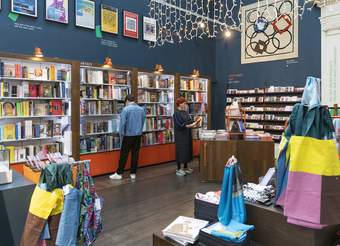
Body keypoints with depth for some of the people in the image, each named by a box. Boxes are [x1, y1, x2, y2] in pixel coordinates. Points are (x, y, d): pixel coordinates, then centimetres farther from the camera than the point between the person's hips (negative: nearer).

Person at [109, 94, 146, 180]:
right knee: (135, 154, 8)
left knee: (124, 155, 3)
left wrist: (121, 135, -4)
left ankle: (119, 173, 11)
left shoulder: (125, 109, -10)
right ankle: (133, 173, 13)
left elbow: (122, 123, -12)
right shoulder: (141, 109, 5)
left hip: (128, 135, -4)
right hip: (138, 135, 4)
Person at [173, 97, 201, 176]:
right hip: (180, 136, -8)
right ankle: (178, 169, 6)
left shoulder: (185, 112, 11)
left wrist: (195, 121, -9)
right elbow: (180, 125, -20)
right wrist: (191, 125, -23)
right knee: (181, 151, -3)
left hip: (187, 135, 8)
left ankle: (185, 167, 24)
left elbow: (190, 121, 11)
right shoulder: (176, 113, -13)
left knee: (187, 150, 12)